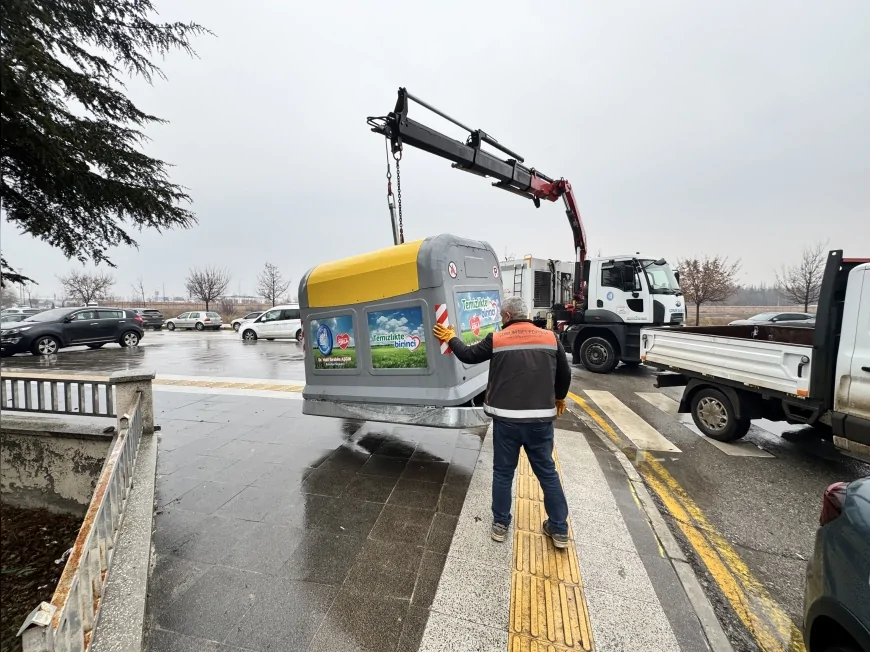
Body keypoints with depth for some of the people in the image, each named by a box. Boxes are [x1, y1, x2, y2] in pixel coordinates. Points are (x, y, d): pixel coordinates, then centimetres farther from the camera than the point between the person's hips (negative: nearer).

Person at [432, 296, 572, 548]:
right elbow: (564, 374, 10)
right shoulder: (550, 337, 1)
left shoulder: (496, 339, -4)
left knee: (503, 472, 15)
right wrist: (559, 398, 29)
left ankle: (500, 524, 28)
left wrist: (450, 338, 27)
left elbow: (468, 355, 9)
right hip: (541, 418, 2)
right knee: (547, 472, 17)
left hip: (506, 419, -1)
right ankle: (559, 529, 27)